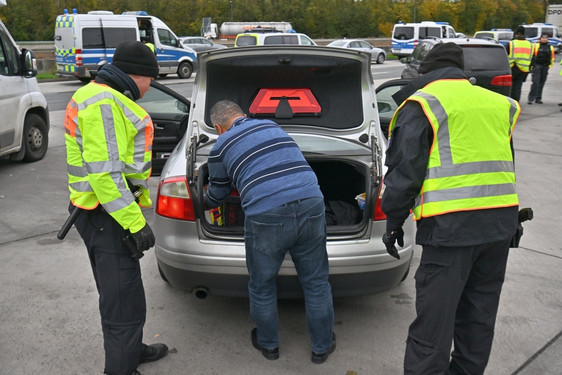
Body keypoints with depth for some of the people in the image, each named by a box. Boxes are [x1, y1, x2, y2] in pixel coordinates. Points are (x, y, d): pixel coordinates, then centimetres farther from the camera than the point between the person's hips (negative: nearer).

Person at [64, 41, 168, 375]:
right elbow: (104, 173, -26)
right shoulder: (104, 103, -19)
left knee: (124, 288, 24)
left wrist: (140, 202, 24)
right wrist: (135, 222, -24)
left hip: (110, 210, 11)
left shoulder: (108, 98, 16)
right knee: (123, 298, -3)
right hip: (107, 215, -11)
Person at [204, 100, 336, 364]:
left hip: (266, 216, -3)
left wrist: (205, 204, 49)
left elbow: (217, 195, 25)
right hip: (311, 206, 4)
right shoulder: (271, 125, 23)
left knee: (262, 287, 20)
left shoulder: (221, 147, 12)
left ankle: (268, 344, 41)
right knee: (316, 283, 19)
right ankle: (322, 347, 35)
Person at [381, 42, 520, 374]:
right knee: (479, 316, 19)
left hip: (451, 225, -7)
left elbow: (405, 169, -8)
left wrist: (394, 221, 3)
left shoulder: (423, 102, -2)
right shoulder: (498, 103, 18)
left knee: (434, 319, -1)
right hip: (501, 221, 7)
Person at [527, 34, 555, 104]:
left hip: (545, 67, 4)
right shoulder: (535, 46, 0)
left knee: (541, 83, 7)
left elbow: (552, 58, 19)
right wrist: (531, 65, -3)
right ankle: (530, 98, -9)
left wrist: (549, 66, 11)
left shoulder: (550, 47, 12)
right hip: (536, 66, -4)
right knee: (535, 83, -12)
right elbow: (531, 56, 0)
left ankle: (538, 98, 14)